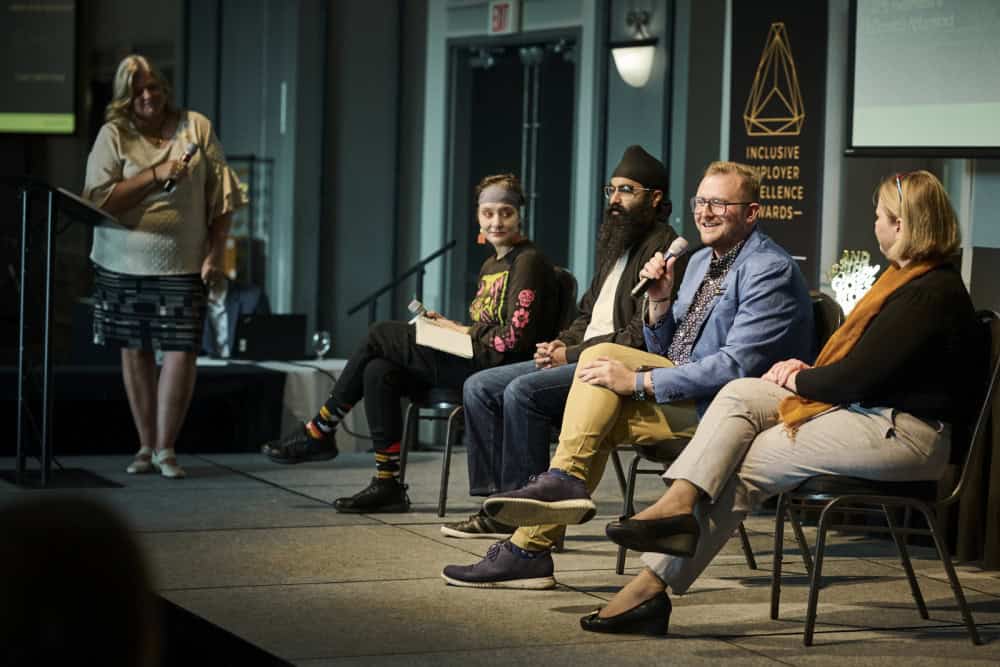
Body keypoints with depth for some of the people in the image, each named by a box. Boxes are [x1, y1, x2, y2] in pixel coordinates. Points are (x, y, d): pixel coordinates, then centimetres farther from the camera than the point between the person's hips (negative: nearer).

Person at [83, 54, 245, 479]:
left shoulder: (196, 127, 2)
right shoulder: (113, 135, -1)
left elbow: (220, 196, 4)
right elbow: (100, 200, -10)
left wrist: (215, 253, -3)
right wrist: (155, 175, -17)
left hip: (182, 266, -1)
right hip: (124, 264, 1)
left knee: (181, 352, -8)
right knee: (135, 352, 7)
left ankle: (165, 448, 3)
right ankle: (145, 446, 18)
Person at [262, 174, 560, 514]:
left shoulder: (528, 262, -7)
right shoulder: (490, 266, 22)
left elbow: (515, 337, -16)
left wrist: (463, 332, -6)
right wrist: (450, 326, 5)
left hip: (498, 367, -9)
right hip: (472, 362, 9)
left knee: (381, 335, -9)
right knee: (378, 372, -12)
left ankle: (319, 432, 2)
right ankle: (387, 483, -11)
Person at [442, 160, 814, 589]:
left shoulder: (770, 271, -13)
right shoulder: (702, 261, 17)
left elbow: (736, 365, -23)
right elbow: (665, 351, 20)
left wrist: (639, 381, -24)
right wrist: (659, 301, -1)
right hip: (688, 396, 9)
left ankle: (564, 482, -19)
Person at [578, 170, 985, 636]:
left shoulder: (932, 294, -17)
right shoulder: (905, 278, 17)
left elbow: (858, 376, -21)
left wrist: (800, 380, -3)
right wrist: (808, 373, 4)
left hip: (903, 435, -10)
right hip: (865, 409, 10)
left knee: (744, 463, -13)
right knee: (740, 393, -7)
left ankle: (654, 583, -6)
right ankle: (680, 502, -22)